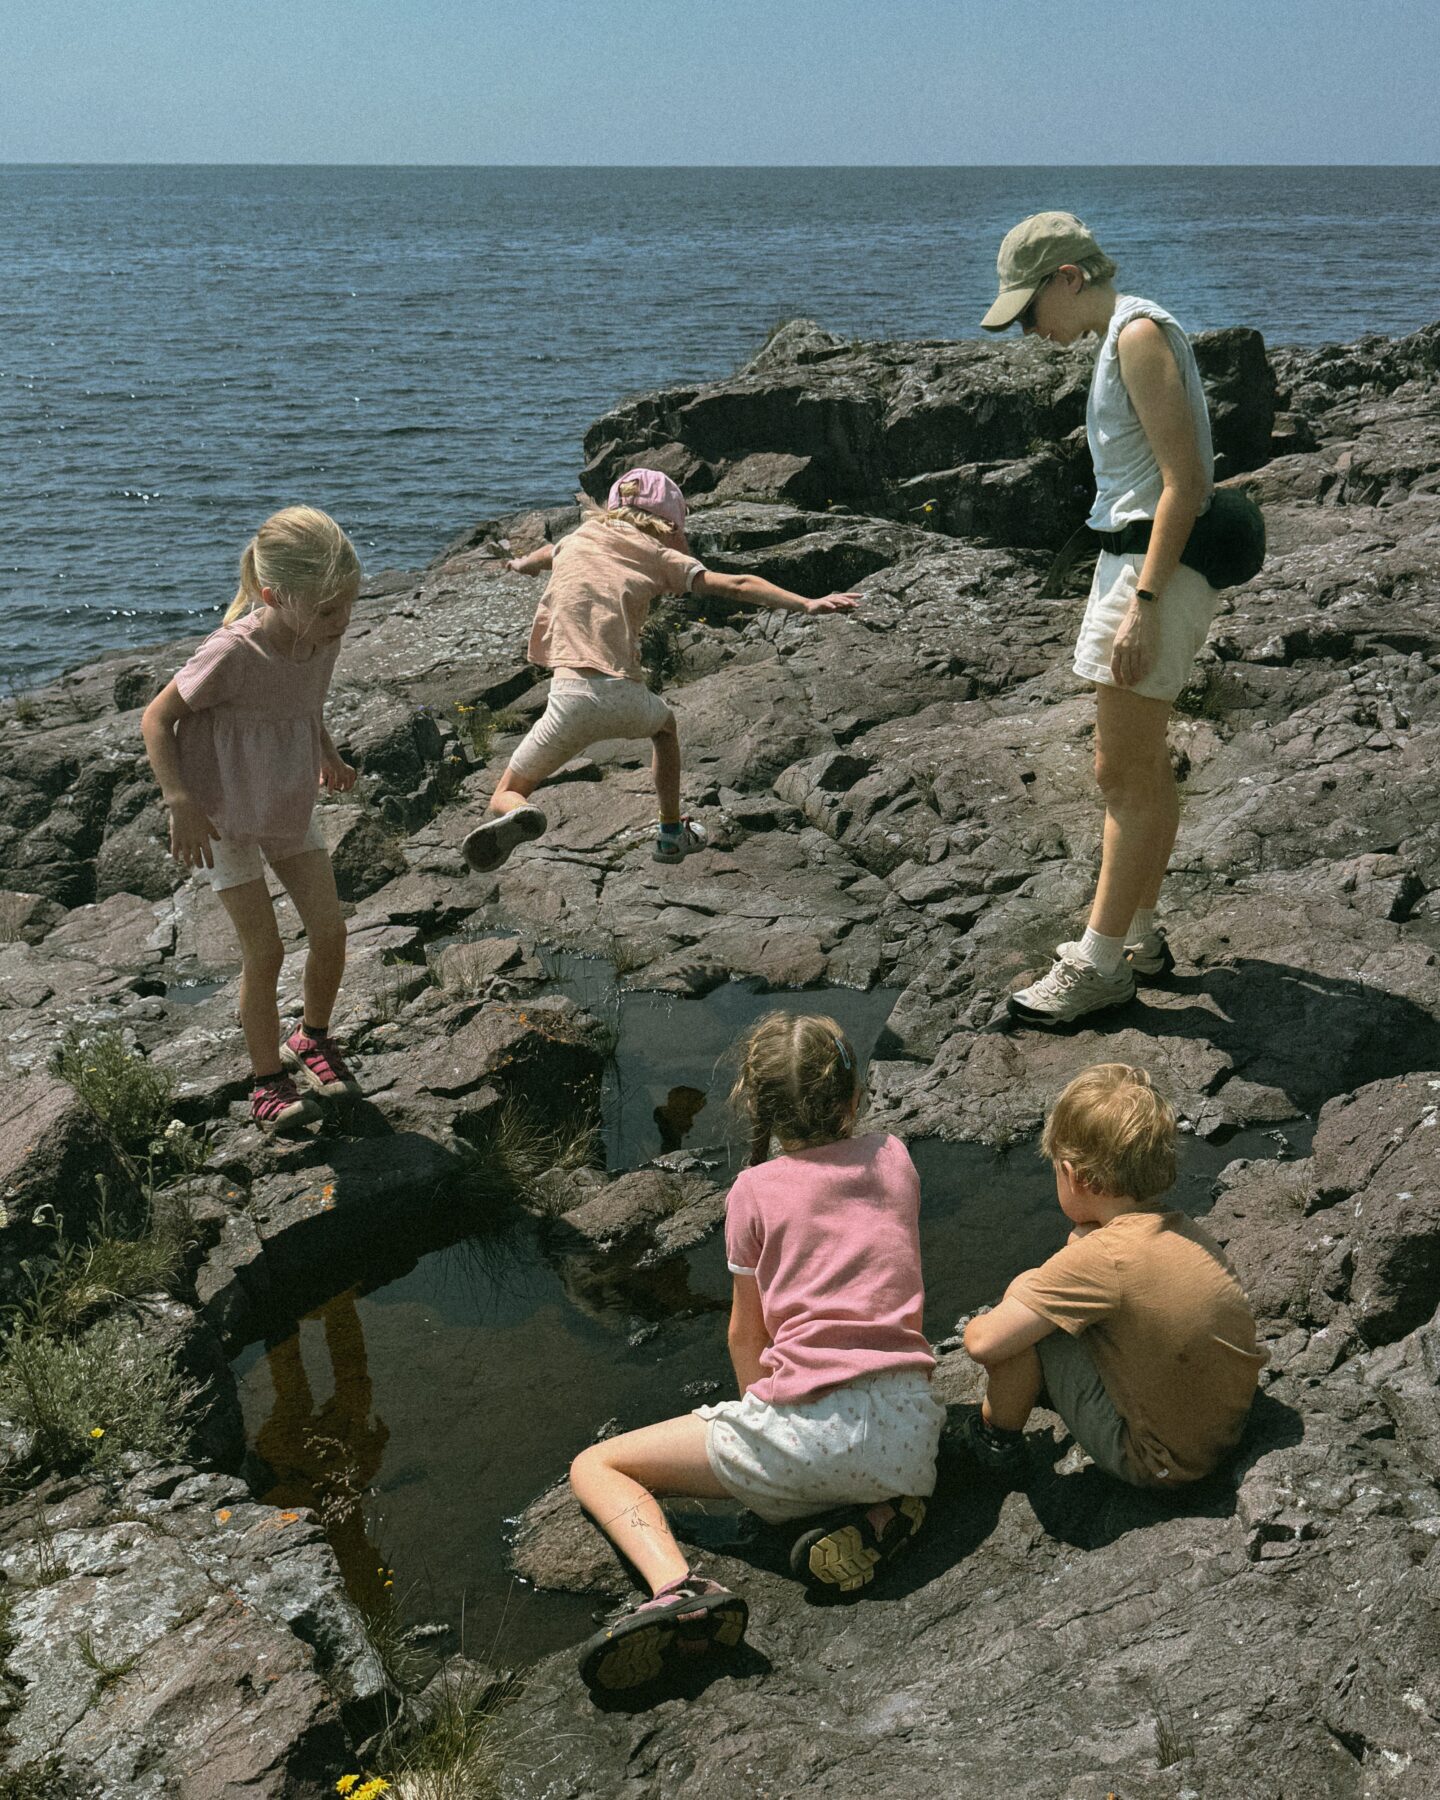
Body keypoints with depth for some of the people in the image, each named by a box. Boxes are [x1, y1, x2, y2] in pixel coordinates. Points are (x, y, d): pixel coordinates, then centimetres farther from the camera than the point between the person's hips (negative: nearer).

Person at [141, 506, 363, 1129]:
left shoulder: (321, 640, -11)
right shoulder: (232, 654, -31)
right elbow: (156, 718, -20)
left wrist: (329, 755, 4)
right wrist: (181, 802, -27)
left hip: (290, 809, 6)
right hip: (223, 817, -6)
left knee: (330, 930, 4)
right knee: (263, 950, -2)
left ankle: (312, 1038, 31)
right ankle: (268, 1080, 17)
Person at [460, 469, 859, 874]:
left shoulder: (578, 537, 20)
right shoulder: (658, 555, 13)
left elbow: (541, 556, 44)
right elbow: (735, 585, 0)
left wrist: (522, 564, 67)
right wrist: (807, 604, -3)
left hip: (575, 695, 0)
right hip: (629, 699, 0)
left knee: (505, 795, 10)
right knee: (665, 724, 38)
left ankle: (517, 814, -27)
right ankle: (671, 834, 42)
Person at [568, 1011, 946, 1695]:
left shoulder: (755, 1190, 4)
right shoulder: (894, 1159, 12)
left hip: (799, 1435, -4)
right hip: (908, 1436, 4)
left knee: (595, 1467, 11)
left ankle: (677, 1587, -17)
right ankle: (882, 1516, 8)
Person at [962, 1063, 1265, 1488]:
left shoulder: (1101, 1256, -25)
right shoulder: (1186, 1230, -2)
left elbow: (984, 1342, -23)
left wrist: (976, 1327, -2)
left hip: (1155, 1464, -8)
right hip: (1223, 1436, 8)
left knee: (1025, 1293, -9)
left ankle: (996, 1440, 11)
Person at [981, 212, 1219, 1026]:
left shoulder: (1140, 333, -13)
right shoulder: (1130, 335, 17)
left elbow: (1184, 480, -20)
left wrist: (1143, 603, -24)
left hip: (1157, 564, -11)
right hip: (1140, 560, 11)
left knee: (1123, 772, -6)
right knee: (1146, 765, 15)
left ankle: (1101, 963, 0)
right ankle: (1139, 933, 26)